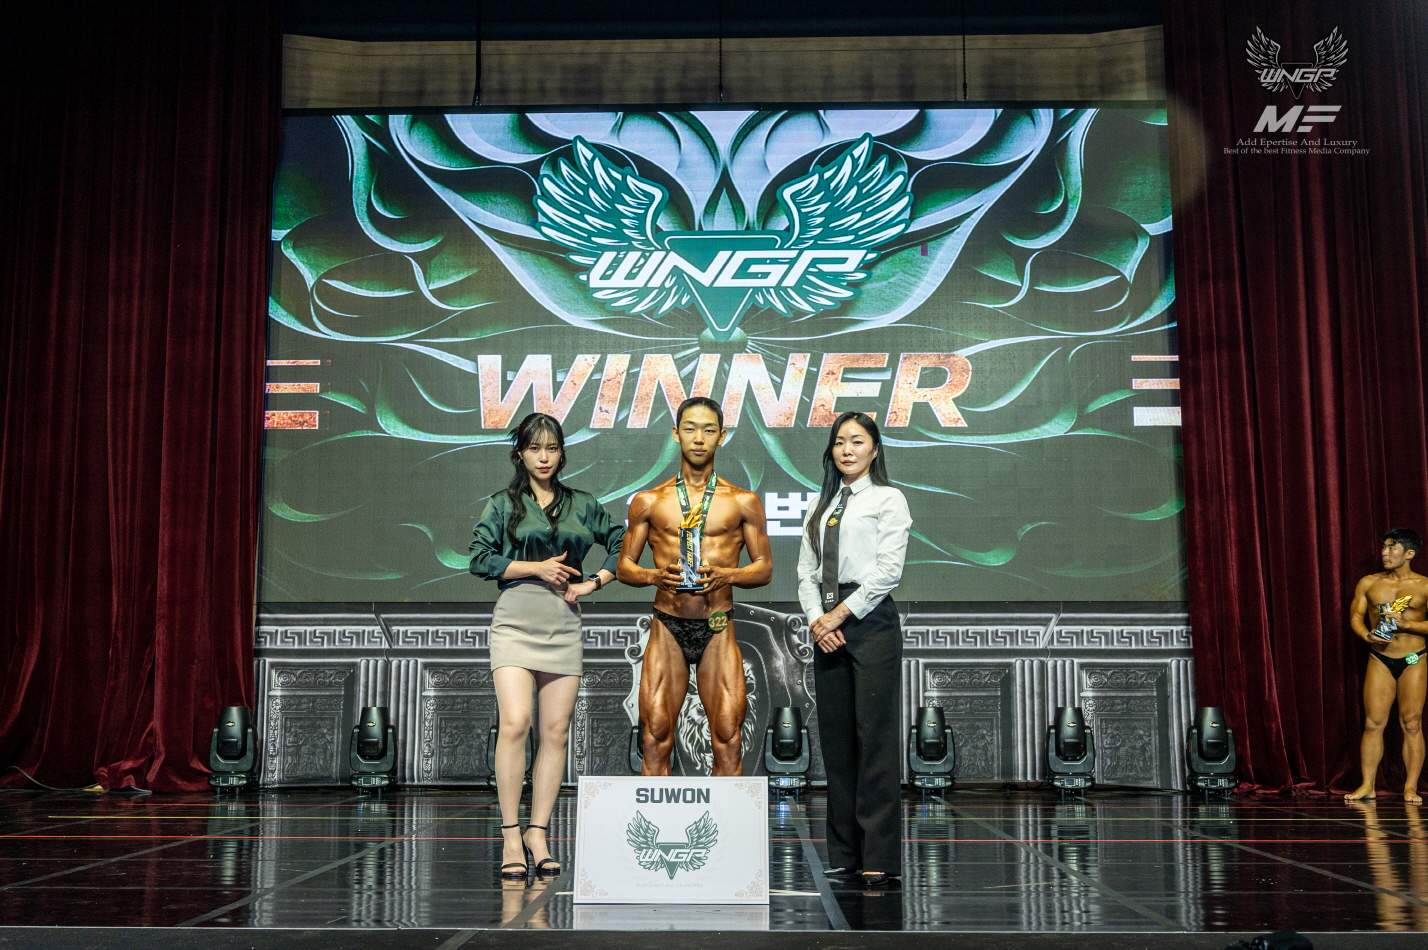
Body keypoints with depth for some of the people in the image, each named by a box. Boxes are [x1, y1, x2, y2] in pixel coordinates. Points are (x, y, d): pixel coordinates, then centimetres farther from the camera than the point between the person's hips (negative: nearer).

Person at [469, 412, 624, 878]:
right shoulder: (503, 504, 8)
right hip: (515, 621, -3)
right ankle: (511, 836, -10)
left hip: (564, 626, 3)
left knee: (556, 732, 0)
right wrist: (536, 567, -7)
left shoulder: (582, 505, 15)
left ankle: (537, 834, 8)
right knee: (515, 723, -17)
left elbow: (622, 545, 18)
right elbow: (480, 559, 0)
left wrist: (592, 583, 5)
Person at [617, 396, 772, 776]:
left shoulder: (744, 502, 7)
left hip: (718, 630, 0)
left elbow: (764, 567, 9)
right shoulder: (648, 501, 8)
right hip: (667, 628, 0)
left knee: (728, 738, -5)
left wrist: (725, 575, -12)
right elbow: (624, 565, 11)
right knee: (656, 737, -2)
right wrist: (654, 576, -11)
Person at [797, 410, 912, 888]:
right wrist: (817, 619, -4)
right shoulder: (820, 507, 18)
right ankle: (844, 853, 12)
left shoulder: (888, 500, 2)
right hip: (827, 627, 6)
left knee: (875, 738, -7)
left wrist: (840, 614, -10)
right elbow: (807, 571, 13)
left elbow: (888, 569, -7)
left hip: (870, 620, -6)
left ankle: (879, 857, -4)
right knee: (835, 740, 6)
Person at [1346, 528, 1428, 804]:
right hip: (1380, 659, 2)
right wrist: (1367, 636, -13)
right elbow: (1355, 617, 7)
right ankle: (1367, 785, 4)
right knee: (1373, 722, -1)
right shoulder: (1369, 583, 8)